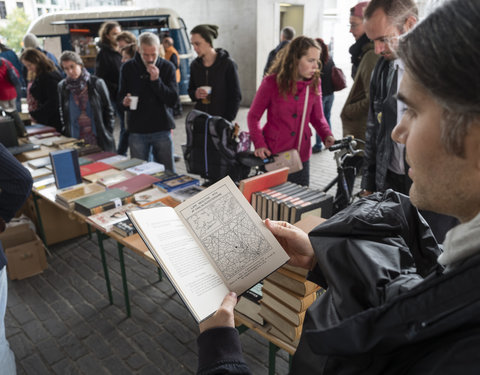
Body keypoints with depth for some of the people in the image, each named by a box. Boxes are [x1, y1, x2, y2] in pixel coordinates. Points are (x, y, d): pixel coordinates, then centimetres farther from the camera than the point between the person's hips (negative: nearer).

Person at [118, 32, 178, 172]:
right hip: (137, 130, 1)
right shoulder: (128, 68, 2)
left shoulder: (167, 67, -1)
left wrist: (156, 80, -20)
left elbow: (173, 100, -9)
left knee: (167, 173, 7)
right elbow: (121, 95, 9)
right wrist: (125, 102, -14)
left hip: (162, 129, -1)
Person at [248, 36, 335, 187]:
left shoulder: (314, 83, 1)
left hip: (301, 156, 3)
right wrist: (259, 144, -15)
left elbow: (317, 117, 10)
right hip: (273, 155, -3)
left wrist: (327, 135, -10)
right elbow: (253, 116, -2)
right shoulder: (271, 82, -9)